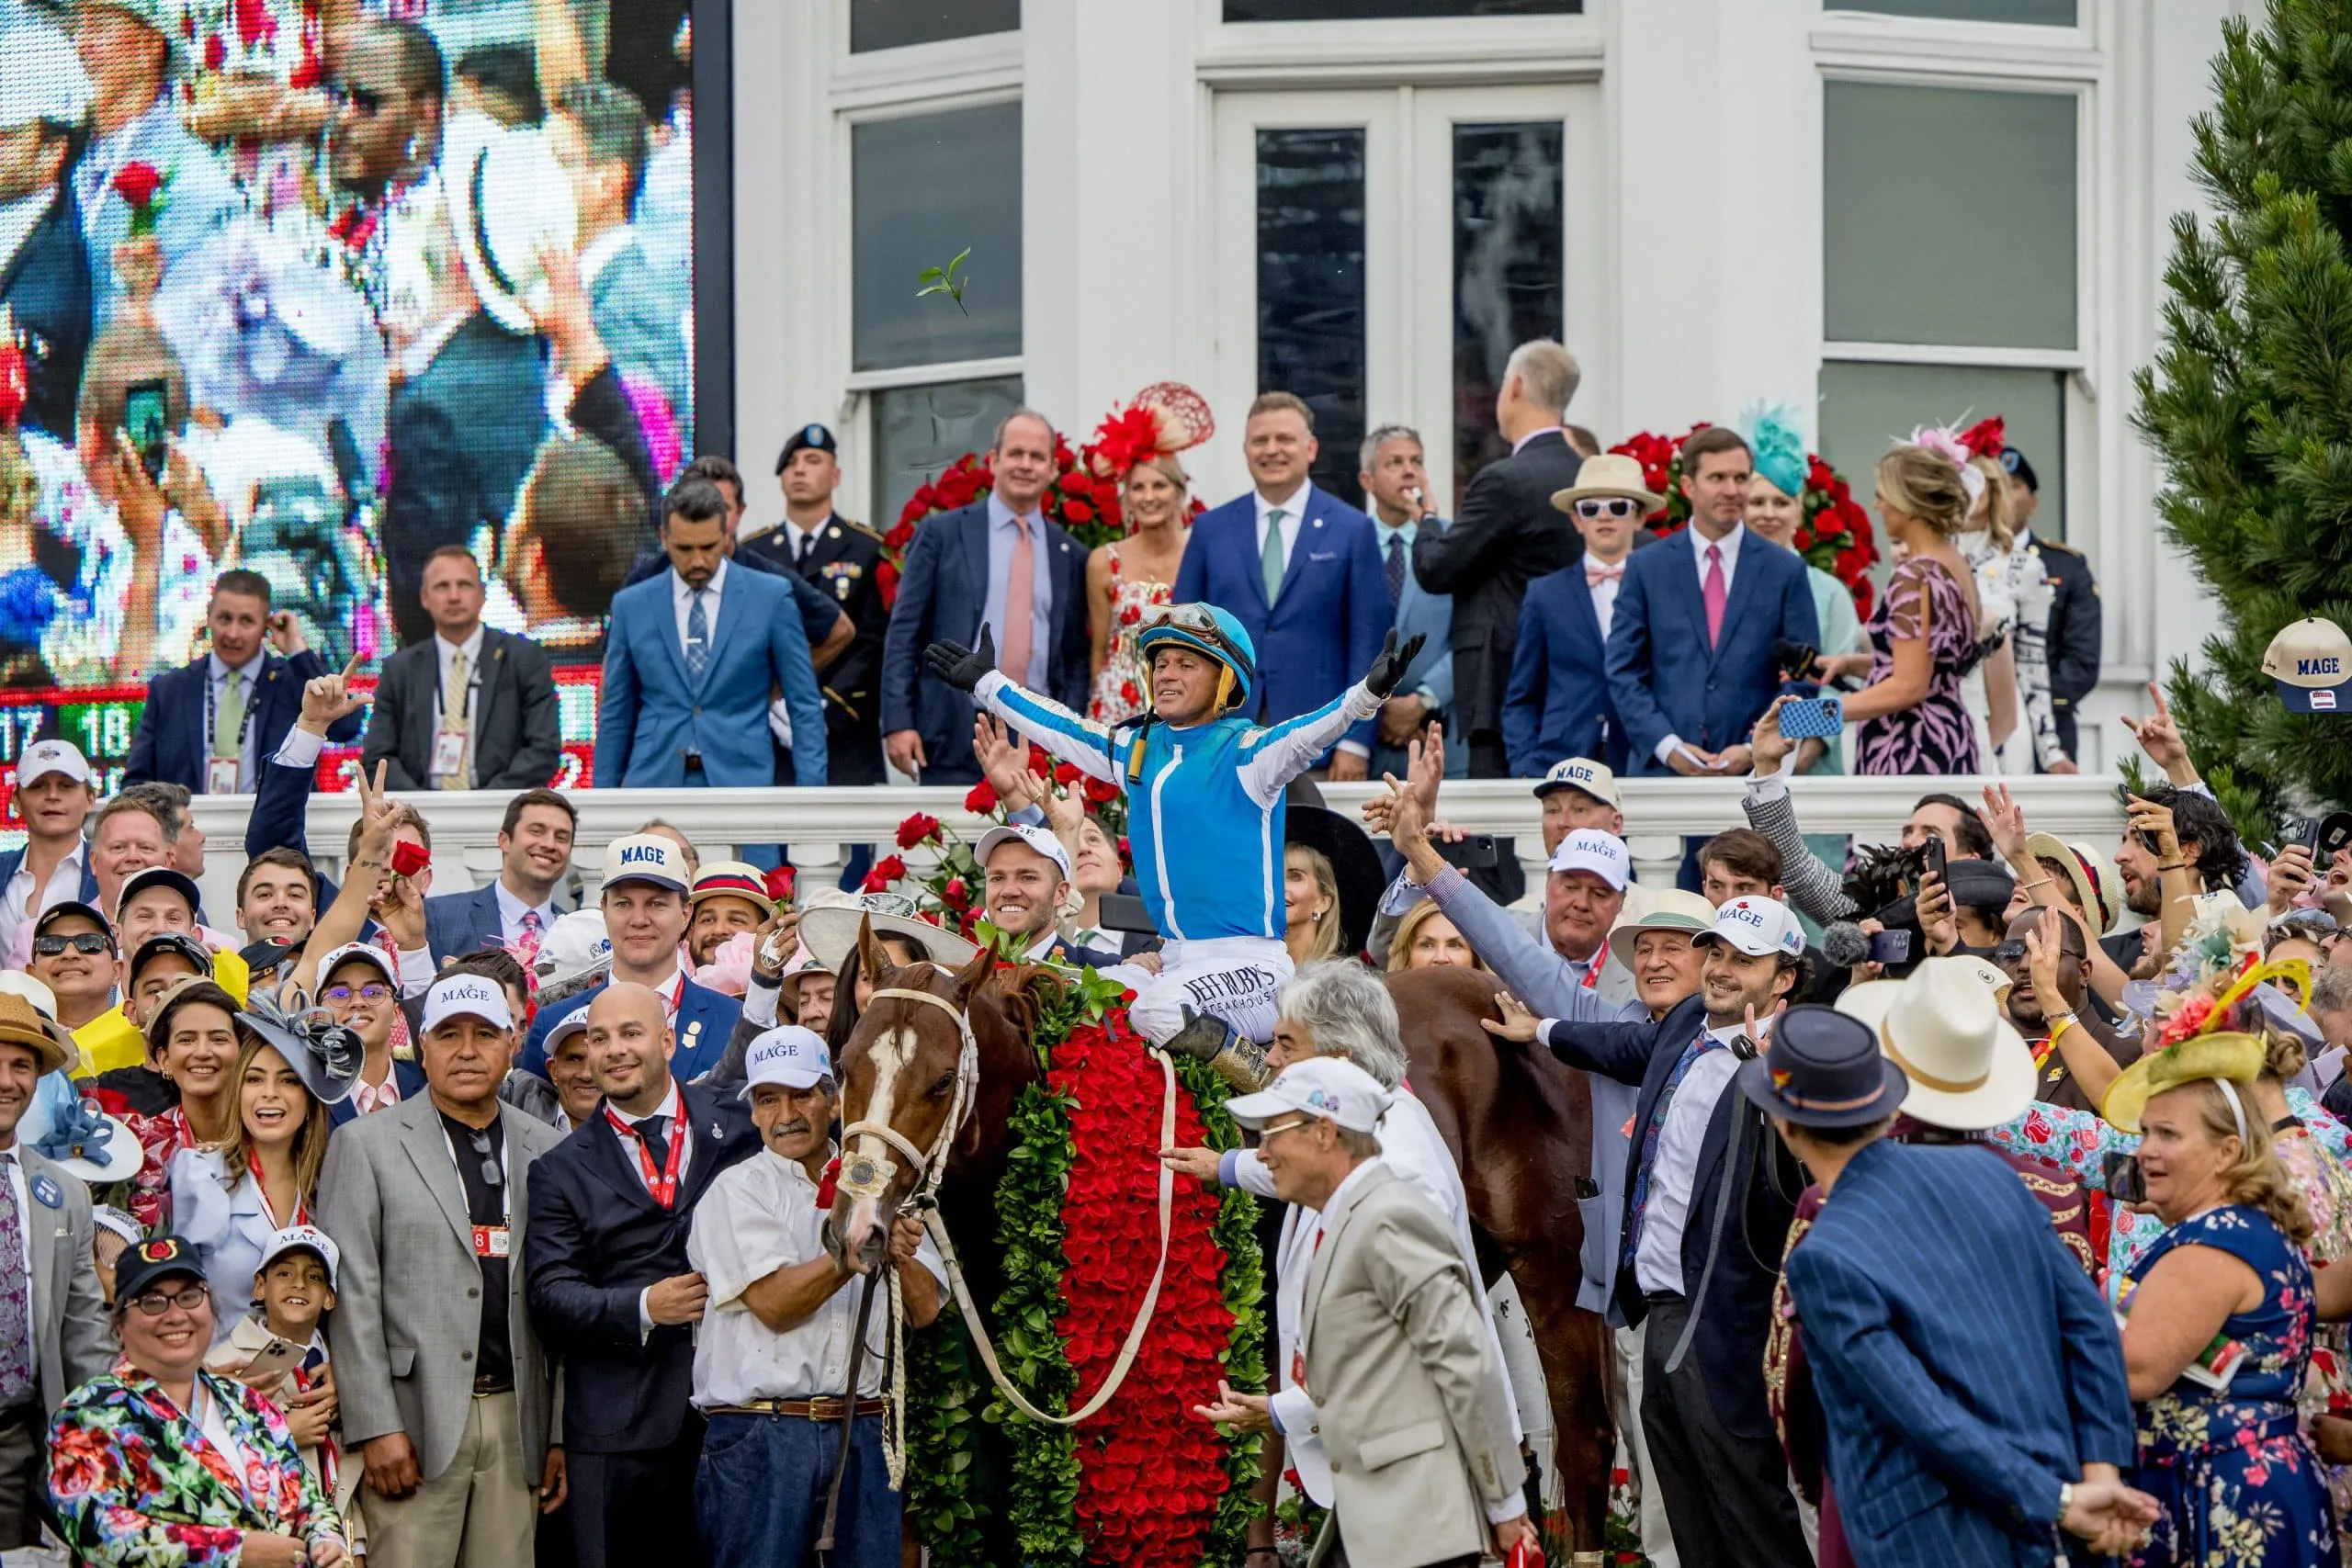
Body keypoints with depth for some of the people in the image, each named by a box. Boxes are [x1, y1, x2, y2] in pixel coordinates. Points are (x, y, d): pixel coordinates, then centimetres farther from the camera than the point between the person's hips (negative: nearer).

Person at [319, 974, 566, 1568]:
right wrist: (377, 1427, -10)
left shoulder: (545, 1150, 13)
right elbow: (352, 1295, -2)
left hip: (518, 1420, 3)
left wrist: (564, 1431, 5)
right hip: (418, 1419, -3)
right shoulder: (366, 1144, 4)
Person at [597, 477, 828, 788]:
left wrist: (811, 789, -4)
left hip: (741, 785, -1)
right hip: (655, 785, 2)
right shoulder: (631, 606, 8)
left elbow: (805, 707, 4)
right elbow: (615, 715, 13)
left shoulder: (770, 598, 2)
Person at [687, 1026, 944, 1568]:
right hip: (758, 1436, -3)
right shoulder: (736, 1192, 1)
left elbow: (925, 1310, 7)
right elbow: (773, 1303, -12)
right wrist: (851, 1258, -23)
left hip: (862, 1436, 4)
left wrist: (903, 1259, -13)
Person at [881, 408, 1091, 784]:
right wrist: (897, 722, -6)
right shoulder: (942, 534, 6)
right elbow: (904, 632, 3)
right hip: (956, 734, -2)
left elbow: (1076, 657, 13)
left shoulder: (1069, 555, 13)